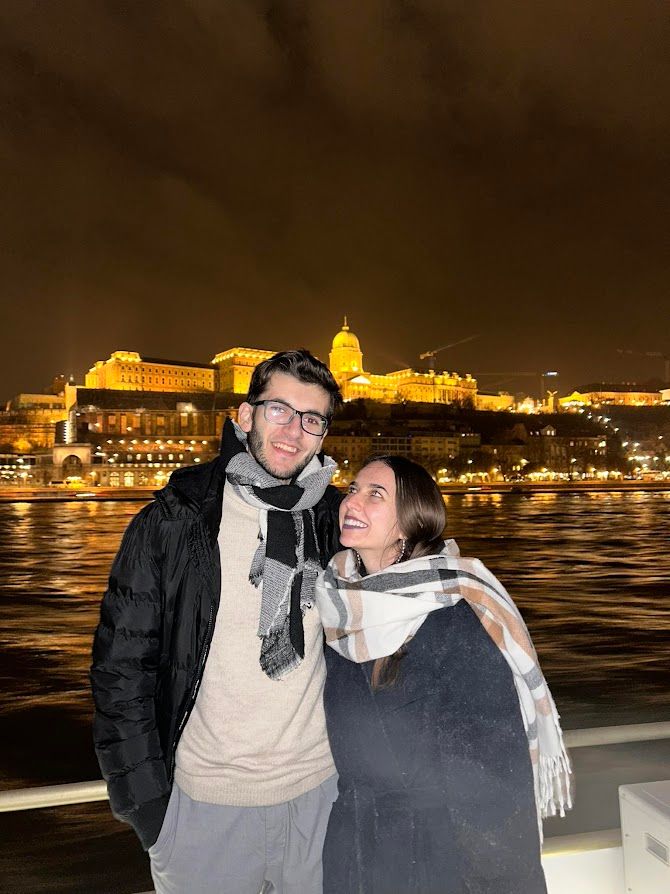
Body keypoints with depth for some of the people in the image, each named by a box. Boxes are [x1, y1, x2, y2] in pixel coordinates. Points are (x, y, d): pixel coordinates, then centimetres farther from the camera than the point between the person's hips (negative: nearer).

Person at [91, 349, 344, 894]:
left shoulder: (337, 523, -3)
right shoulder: (171, 523, -12)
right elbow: (121, 664, -8)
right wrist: (145, 797, -8)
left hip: (319, 788, 3)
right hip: (204, 802, -2)